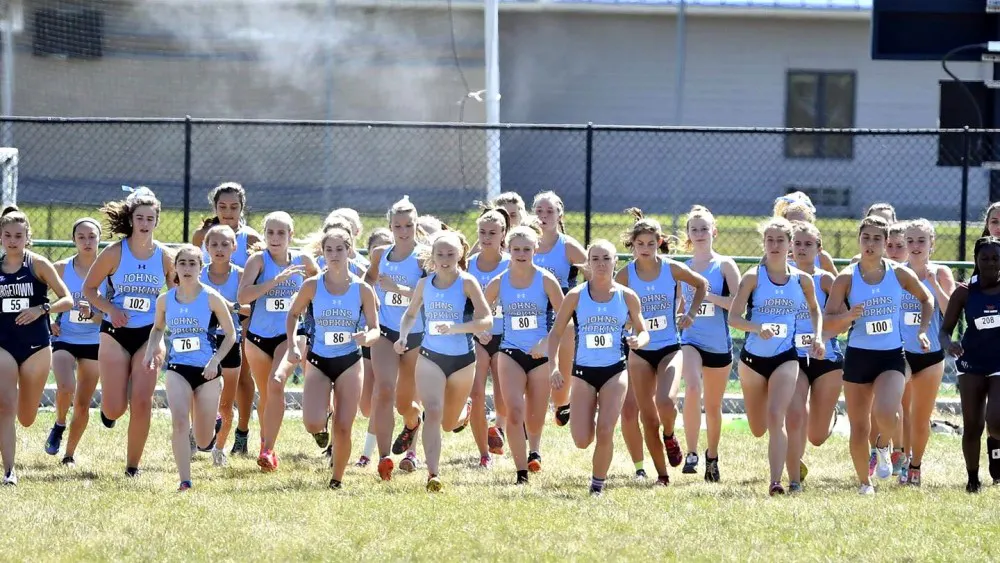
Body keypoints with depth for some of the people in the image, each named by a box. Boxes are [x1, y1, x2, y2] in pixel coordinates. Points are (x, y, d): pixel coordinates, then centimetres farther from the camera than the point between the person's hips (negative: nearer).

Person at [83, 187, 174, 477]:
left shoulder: (165, 257, -2)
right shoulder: (114, 253, -7)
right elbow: (89, 288, 2)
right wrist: (110, 309, -15)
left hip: (150, 335, 1)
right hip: (115, 333, -1)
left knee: (142, 403, -9)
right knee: (115, 409, -4)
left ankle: (133, 465, 4)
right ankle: (108, 408, 34)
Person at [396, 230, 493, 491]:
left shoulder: (467, 283, -12)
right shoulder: (424, 284, 0)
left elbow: (486, 320, -21)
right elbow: (410, 314, 17)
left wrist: (455, 328, -35)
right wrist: (403, 336, -4)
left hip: (462, 359, -1)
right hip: (430, 357, 1)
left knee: (449, 423, 15)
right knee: (433, 412, -21)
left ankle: (465, 409, 52)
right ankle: (433, 474, -23)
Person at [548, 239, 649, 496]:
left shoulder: (627, 296, -1)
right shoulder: (576, 296, -3)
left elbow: (644, 331, 8)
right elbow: (555, 333, 2)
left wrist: (638, 341, -17)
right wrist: (554, 366, -10)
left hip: (615, 370, 0)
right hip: (584, 371, 0)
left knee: (605, 433, -12)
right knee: (582, 441, -5)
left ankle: (598, 484, 8)